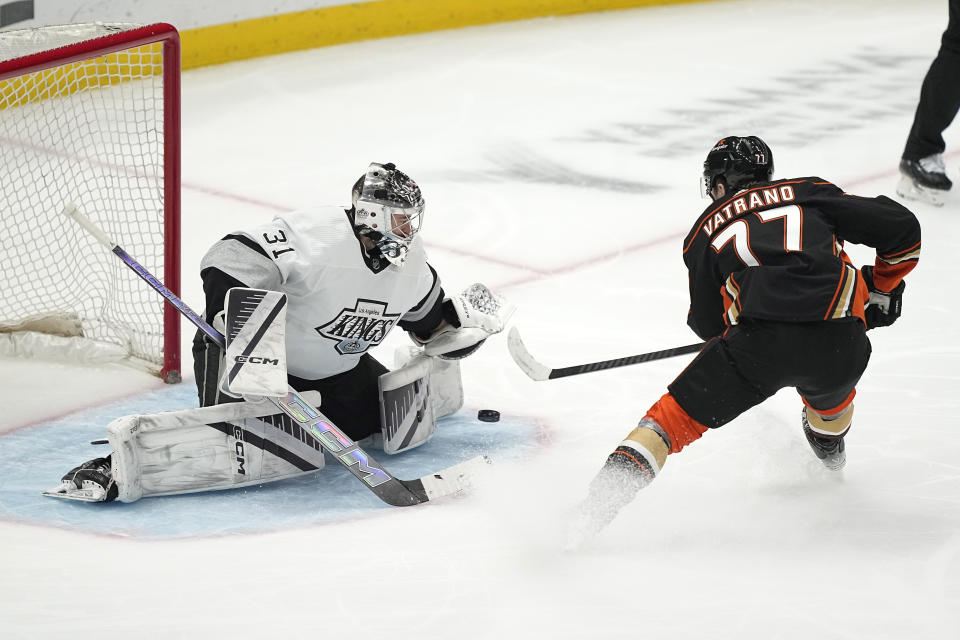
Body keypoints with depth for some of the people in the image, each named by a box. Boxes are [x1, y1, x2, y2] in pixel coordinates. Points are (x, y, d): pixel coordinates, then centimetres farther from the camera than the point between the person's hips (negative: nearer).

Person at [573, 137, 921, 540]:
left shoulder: (705, 230, 23)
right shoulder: (812, 193, 24)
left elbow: (710, 325, 29)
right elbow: (901, 228, 17)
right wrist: (881, 288, 33)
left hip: (760, 341, -2)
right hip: (841, 345, 2)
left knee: (676, 416, 10)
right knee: (831, 383, 38)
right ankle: (829, 456, 62)